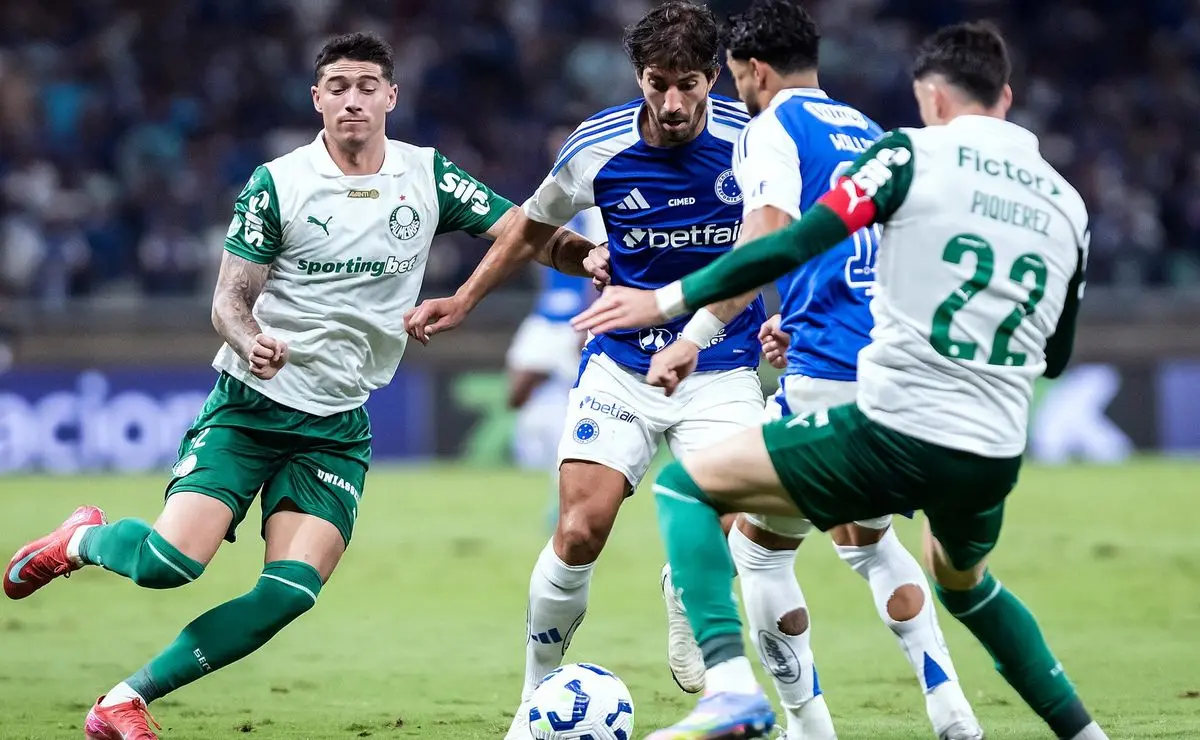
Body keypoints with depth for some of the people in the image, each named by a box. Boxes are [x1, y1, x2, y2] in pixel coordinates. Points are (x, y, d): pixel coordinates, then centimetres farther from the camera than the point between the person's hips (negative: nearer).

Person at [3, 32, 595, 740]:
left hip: (338, 427, 3)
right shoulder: (277, 184, -5)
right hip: (249, 404, -3)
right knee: (173, 561, -19)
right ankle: (82, 540, 17)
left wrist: (590, 255, -20)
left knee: (291, 592, -16)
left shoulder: (428, 177, 3)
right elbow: (231, 297, -4)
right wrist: (250, 343, -26)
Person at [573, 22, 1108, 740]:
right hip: (993, 459, 6)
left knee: (685, 485, 7)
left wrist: (668, 300, -5)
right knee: (965, 581, 38)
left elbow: (798, 245, -11)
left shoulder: (912, 153, -1)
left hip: (893, 432, -6)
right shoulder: (1066, 203, 13)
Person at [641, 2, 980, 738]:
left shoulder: (775, 127, -4)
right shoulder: (868, 133, 20)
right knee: (868, 539, 27)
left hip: (828, 382, -8)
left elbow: (767, 239, -22)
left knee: (758, 548, 9)